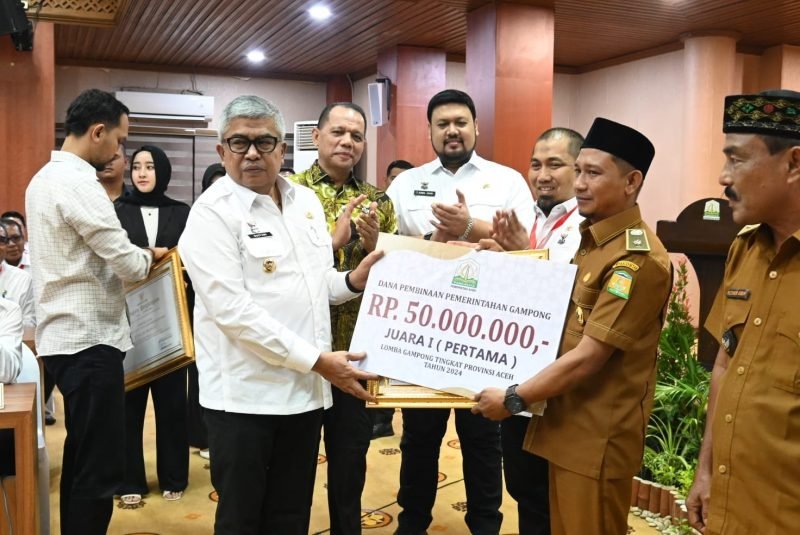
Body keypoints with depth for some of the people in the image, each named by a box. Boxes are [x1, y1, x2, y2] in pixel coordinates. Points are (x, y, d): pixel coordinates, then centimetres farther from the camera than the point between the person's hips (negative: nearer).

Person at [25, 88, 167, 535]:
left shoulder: (46, 177, 14)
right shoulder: (78, 181, -17)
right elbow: (128, 263, -18)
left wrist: (138, 257, 10)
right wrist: (152, 257, 3)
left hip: (65, 335, 11)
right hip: (89, 338, -11)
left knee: (82, 457, 19)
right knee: (100, 467, -5)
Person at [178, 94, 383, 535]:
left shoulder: (307, 201, 10)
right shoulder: (213, 212, -11)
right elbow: (232, 309, -20)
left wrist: (354, 281, -4)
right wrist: (316, 360, -21)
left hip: (305, 390, 6)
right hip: (244, 395, -5)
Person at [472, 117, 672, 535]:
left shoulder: (638, 260, -22)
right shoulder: (591, 239, 10)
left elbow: (587, 358, -23)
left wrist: (513, 399, -15)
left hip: (598, 436, -9)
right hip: (565, 423, 9)